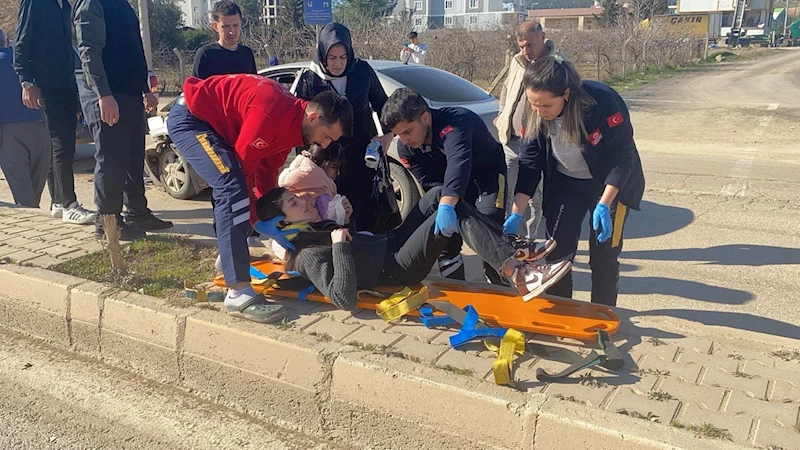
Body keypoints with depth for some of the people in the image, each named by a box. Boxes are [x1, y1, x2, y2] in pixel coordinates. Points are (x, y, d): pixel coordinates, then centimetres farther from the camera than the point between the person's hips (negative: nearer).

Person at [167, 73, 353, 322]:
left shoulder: (292, 120, 1)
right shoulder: (272, 115, -30)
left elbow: (267, 170, 8)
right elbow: (243, 167, -23)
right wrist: (258, 220, -15)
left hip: (214, 122, 11)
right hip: (189, 117, -11)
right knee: (234, 188, -24)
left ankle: (230, 255, 33)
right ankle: (239, 293, -27)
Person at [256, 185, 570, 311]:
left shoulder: (313, 229, 11)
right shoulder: (307, 256, -17)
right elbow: (344, 299, -30)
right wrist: (340, 247, -28)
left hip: (391, 244, 10)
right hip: (398, 269, -10)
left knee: (440, 195, -6)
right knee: (452, 209, -21)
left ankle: (514, 252, -8)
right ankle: (519, 275, -20)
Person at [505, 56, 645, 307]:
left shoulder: (603, 102, -32)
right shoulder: (538, 116, -18)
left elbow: (623, 157, -24)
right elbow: (530, 164, -12)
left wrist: (604, 205, -30)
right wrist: (516, 214, -17)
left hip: (611, 184, -4)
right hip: (565, 183, 4)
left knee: (603, 255, -1)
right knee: (557, 250, 2)